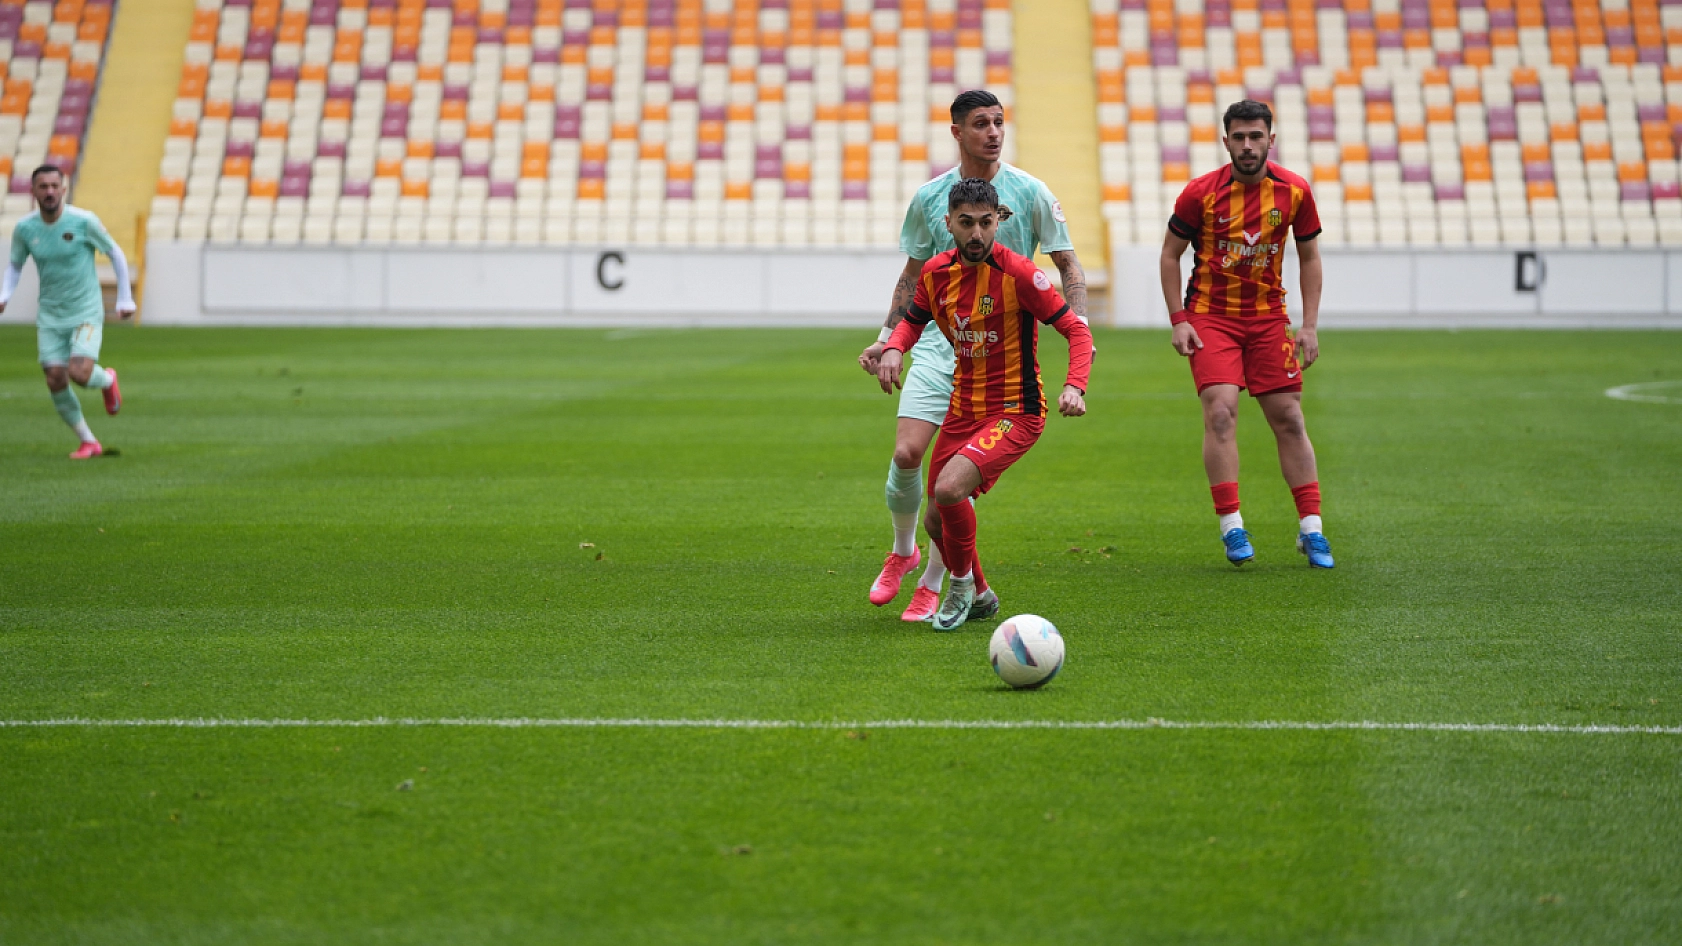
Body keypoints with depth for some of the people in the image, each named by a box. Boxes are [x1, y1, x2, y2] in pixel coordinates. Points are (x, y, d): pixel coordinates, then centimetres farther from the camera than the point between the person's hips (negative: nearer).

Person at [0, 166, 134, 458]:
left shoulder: (84, 221, -14)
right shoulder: (25, 229, -4)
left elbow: (115, 253, -1)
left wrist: (125, 298, -1)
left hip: (86, 313, -4)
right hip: (50, 316, 4)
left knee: (79, 373, -21)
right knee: (56, 381, -4)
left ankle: (107, 380, 17)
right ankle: (89, 442, 14)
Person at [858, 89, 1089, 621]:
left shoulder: (1030, 193, 0)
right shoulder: (930, 197, 6)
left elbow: (1069, 266, 5)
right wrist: (887, 337, 9)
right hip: (938, 342, 2)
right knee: (907, 454, -12)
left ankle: (932, 583, 8)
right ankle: (903, 550, 17)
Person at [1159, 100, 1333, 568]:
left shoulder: (1295, 191, -3)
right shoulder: (1201, 192, -9)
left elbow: (1309, 257, 8)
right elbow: (1170, 254, 0)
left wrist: (1309, 325, 1)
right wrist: (1178, 320, -8)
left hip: (1269, 318, 2)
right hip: (1210, 316, -2)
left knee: (1289, 419, 2)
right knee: (1220, 412, -17)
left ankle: (1311, 529, 9)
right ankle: (1232, 527, -12)